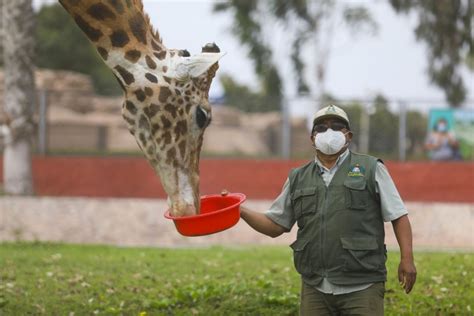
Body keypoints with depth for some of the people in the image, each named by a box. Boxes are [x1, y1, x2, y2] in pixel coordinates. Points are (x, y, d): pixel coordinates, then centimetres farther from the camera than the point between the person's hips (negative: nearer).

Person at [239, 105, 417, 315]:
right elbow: (275, 225, 17)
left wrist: (407, 258, -9)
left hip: (362, 288, -4)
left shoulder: (370, 169, 4)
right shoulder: (298, 179, 15)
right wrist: (241, 211, 2)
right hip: (315, 288, 4)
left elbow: (399, 216, 2)